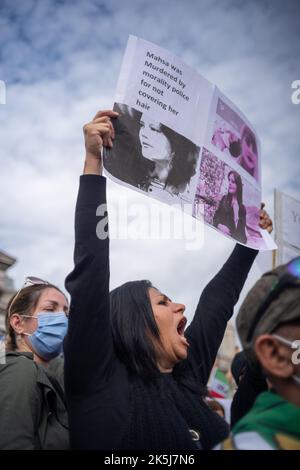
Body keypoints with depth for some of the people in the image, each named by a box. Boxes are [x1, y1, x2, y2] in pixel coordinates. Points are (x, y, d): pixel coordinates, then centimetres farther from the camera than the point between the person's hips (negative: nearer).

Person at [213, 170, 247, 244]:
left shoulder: (242, 208, 10)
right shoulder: (224, 199, 6)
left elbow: (242, 231, 13)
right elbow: (215, 219, 2)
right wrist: (220, 226, -16)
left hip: (237, 241, 1)